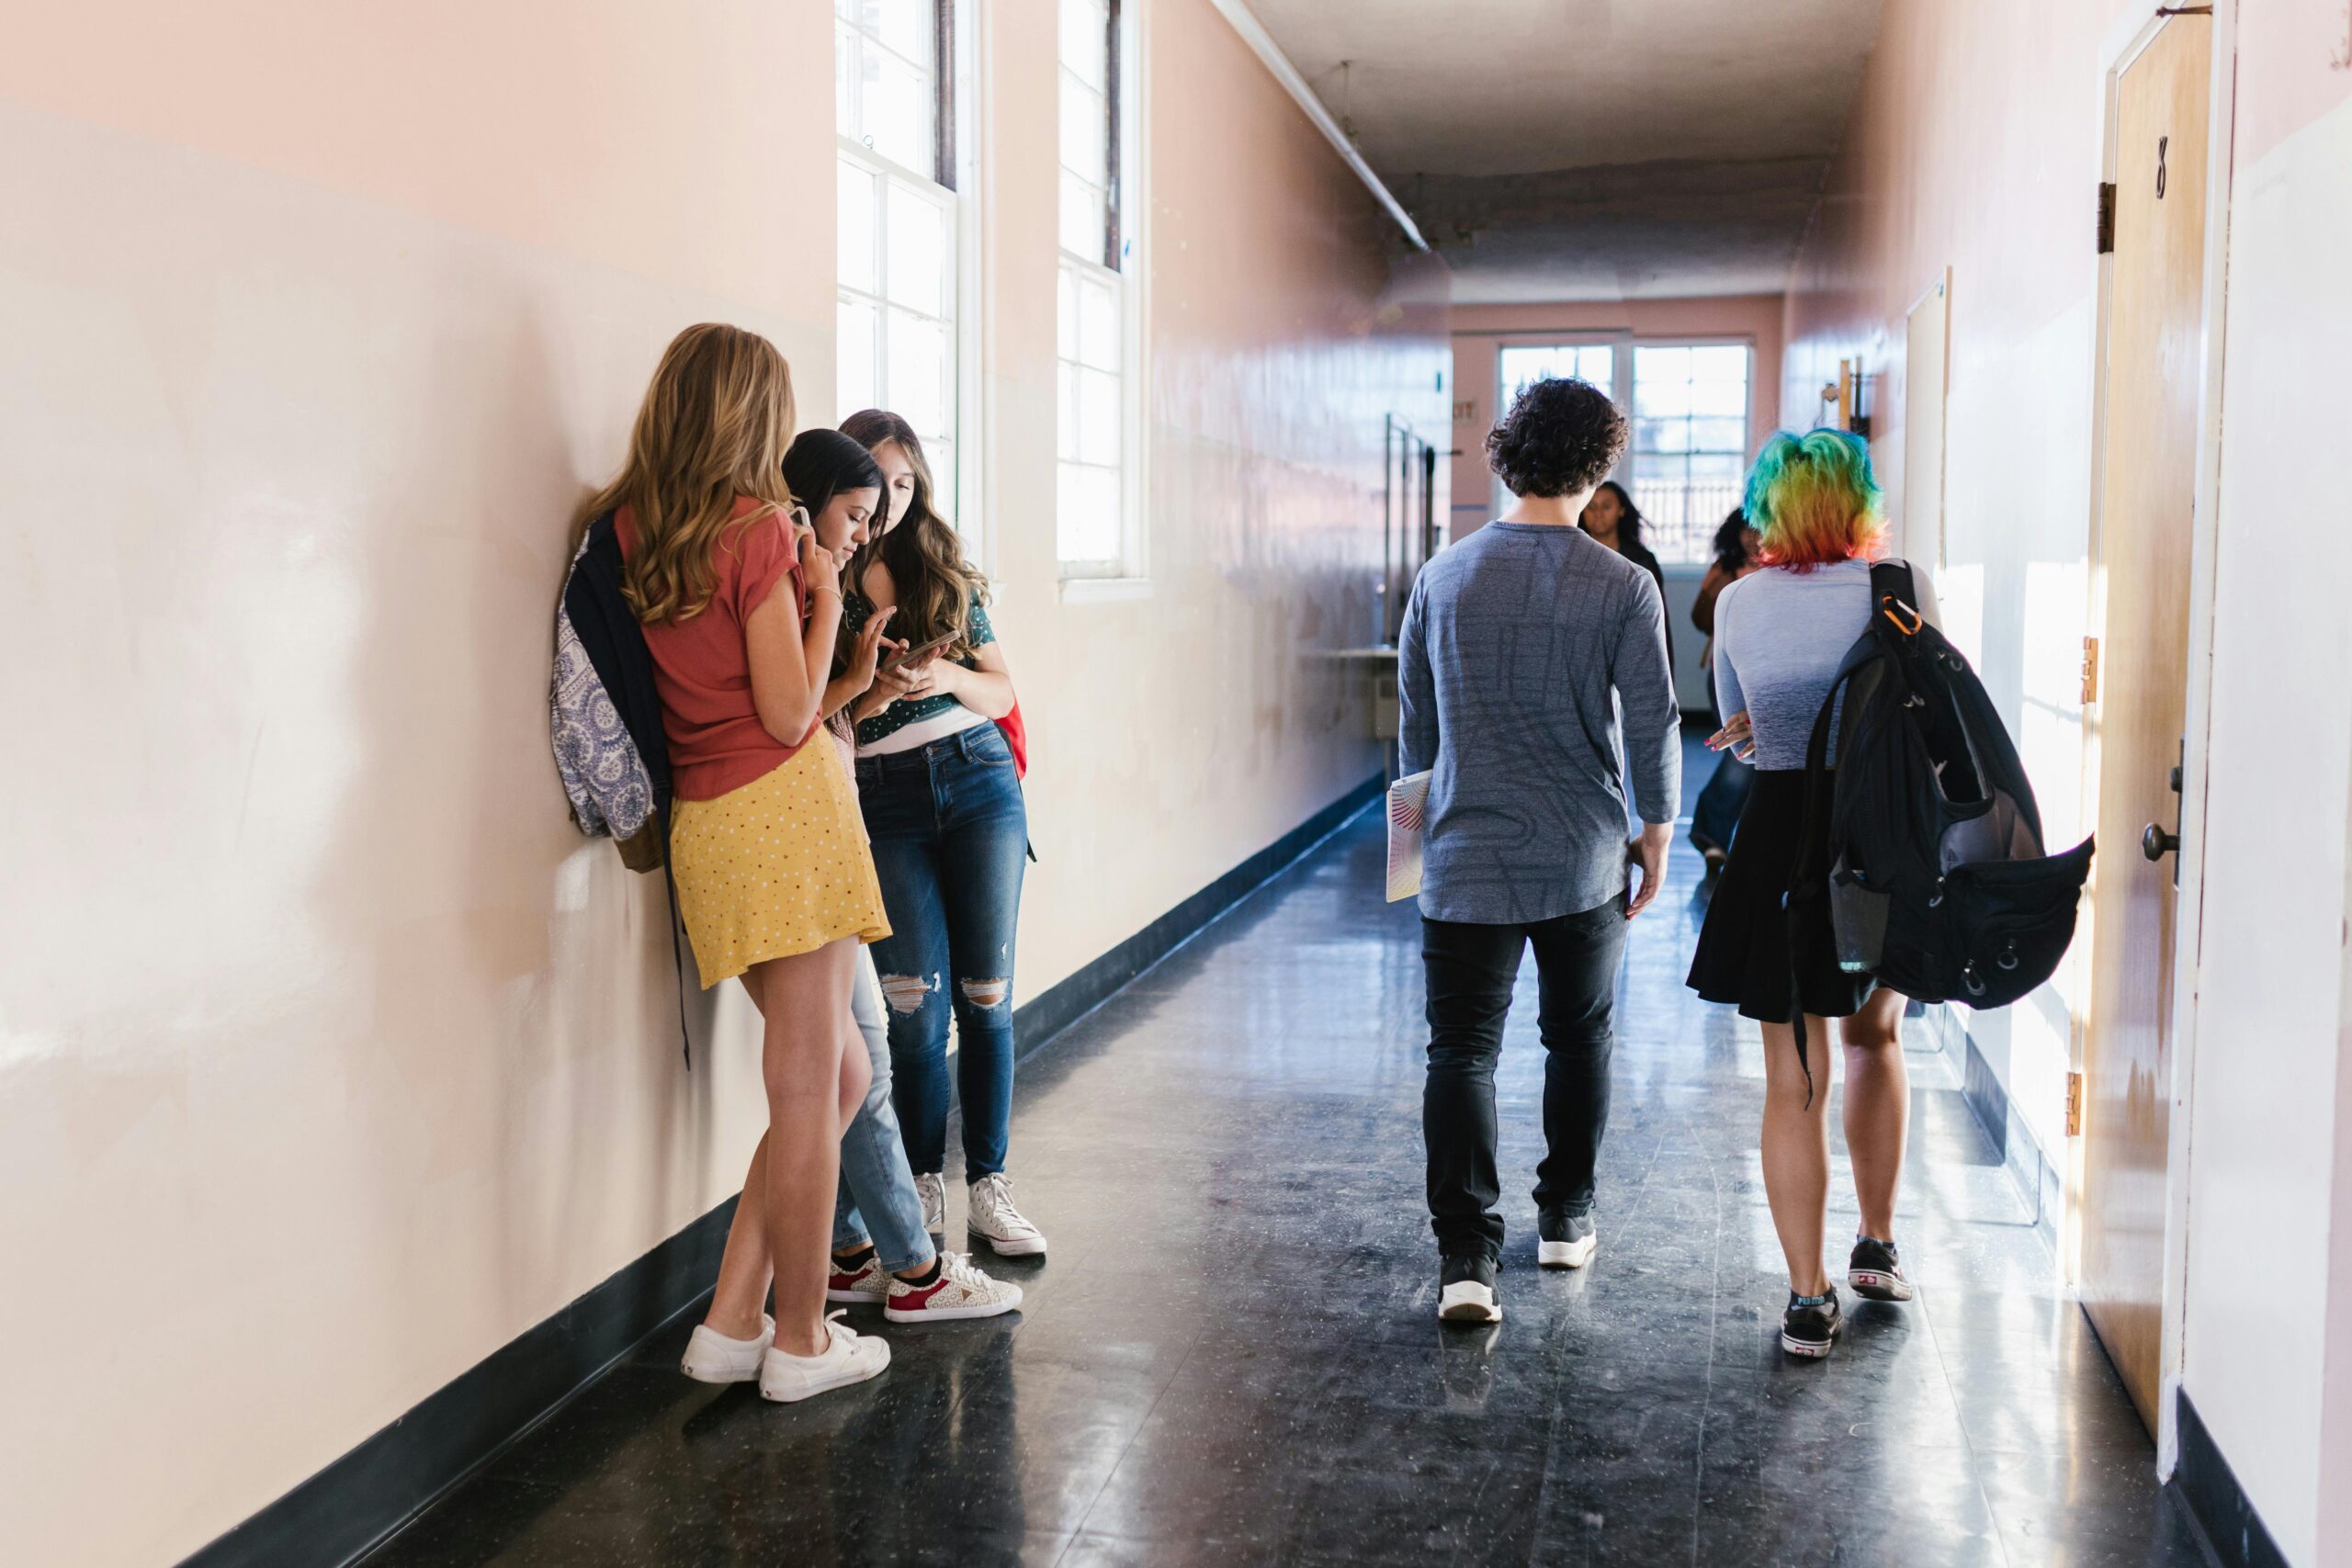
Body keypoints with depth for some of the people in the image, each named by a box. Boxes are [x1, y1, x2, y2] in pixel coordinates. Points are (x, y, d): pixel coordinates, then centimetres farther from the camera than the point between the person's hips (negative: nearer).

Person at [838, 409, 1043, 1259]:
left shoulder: (945, 576, 12)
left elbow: (1002, 691, 11)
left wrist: (951, 678, -9)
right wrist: (860, 693, -20)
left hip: (978, 782, 3)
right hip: (885, 804, -2)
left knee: (987, 994, 2)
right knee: (918, 1003, -5)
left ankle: (988, 1185, 11)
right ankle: (924, 1188, 11)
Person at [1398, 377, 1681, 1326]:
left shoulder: (1444, 577, 0)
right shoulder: (1624, 589, -8)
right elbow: (1652, 729, -5)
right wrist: (1656, 837, 10)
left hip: (1467, 859, 0)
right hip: (1585, 860, 0)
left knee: (1462, 1047, 1)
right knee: (1578, 1037, 18)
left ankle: (1465, 1254, -9)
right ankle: (1565, 1219, 30)